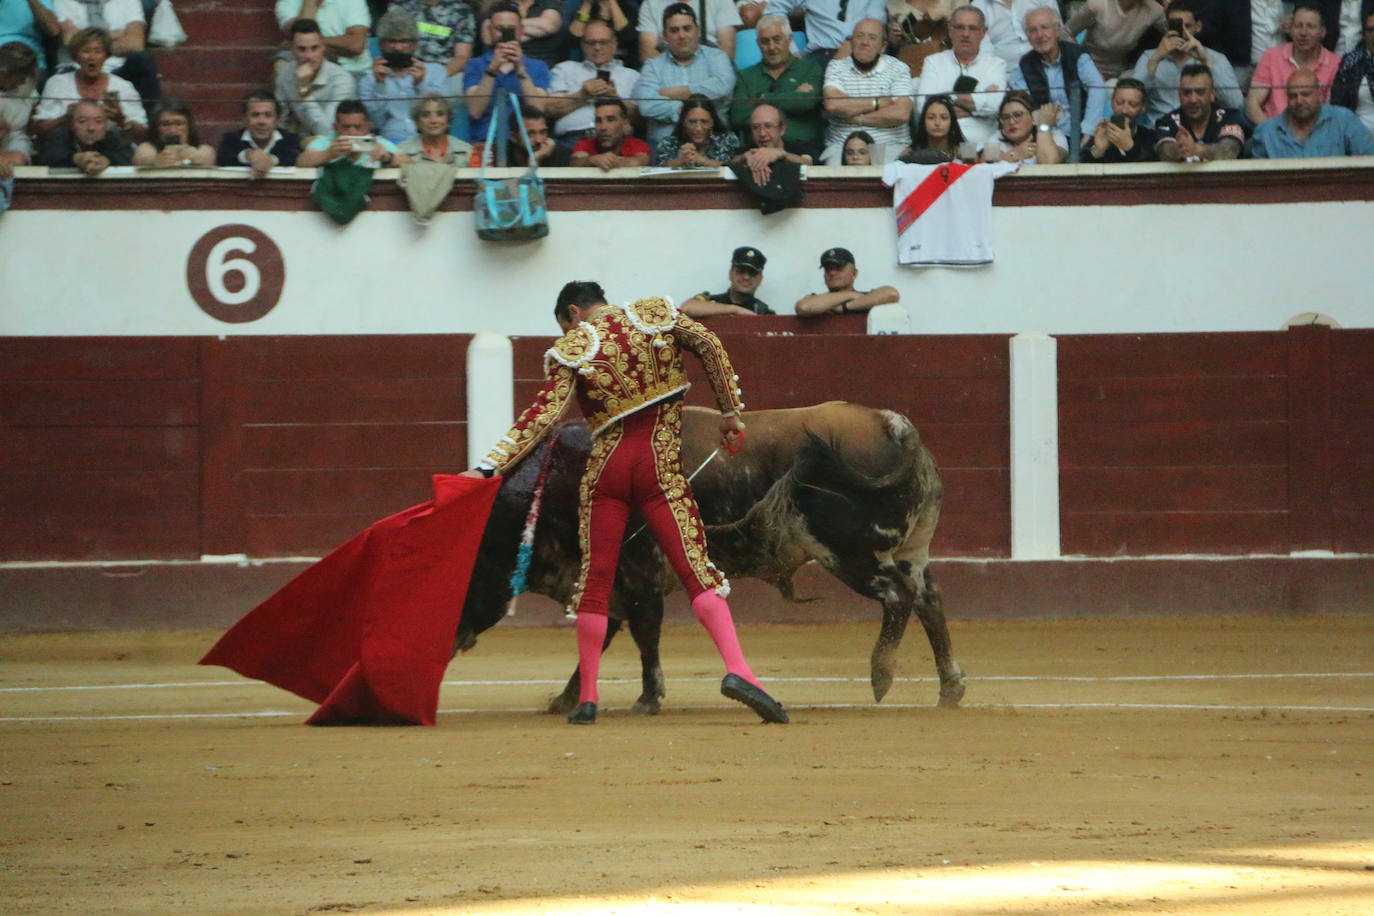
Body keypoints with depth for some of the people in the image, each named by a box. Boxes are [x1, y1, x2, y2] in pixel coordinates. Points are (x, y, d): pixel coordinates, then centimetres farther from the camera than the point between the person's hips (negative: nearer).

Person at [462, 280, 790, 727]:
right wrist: (731, 411, 5)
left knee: (594, 578, 8)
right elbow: (708, 345, -2)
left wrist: (489, 467, -9)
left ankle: (587, 696, 9)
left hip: (605, 467, 0)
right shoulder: (655, 315, 7)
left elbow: (543, 414, -8)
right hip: (661, 466, 0)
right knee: (696, 569, -4)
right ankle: (737, 669, -24)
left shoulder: (573, 349, 1)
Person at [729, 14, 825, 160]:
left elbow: (807, 102, -5)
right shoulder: (746, 76, 21)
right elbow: (737, 118, 3)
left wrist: (763, 99, 4)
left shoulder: (808, 68, 16)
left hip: (801, 147, -1)